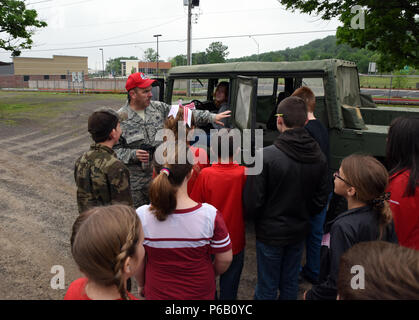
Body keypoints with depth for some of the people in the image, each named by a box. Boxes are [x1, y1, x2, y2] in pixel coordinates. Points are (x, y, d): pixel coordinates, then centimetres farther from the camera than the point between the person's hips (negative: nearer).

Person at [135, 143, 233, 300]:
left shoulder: (142, 216, -23)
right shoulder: (210, 215, -25)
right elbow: (225, 259, -12)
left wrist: (142, 284, 11)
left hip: (157, 293, 1)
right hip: (200, 293, 0)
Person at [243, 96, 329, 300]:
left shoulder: (266, 156, -25)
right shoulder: (318, 157, -6)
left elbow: (252, 203, -20)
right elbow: (320, 201, 2)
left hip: (270, 232, -5)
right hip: (299, 231, 5)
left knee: (267, 288, 13)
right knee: (290, 283, 23)